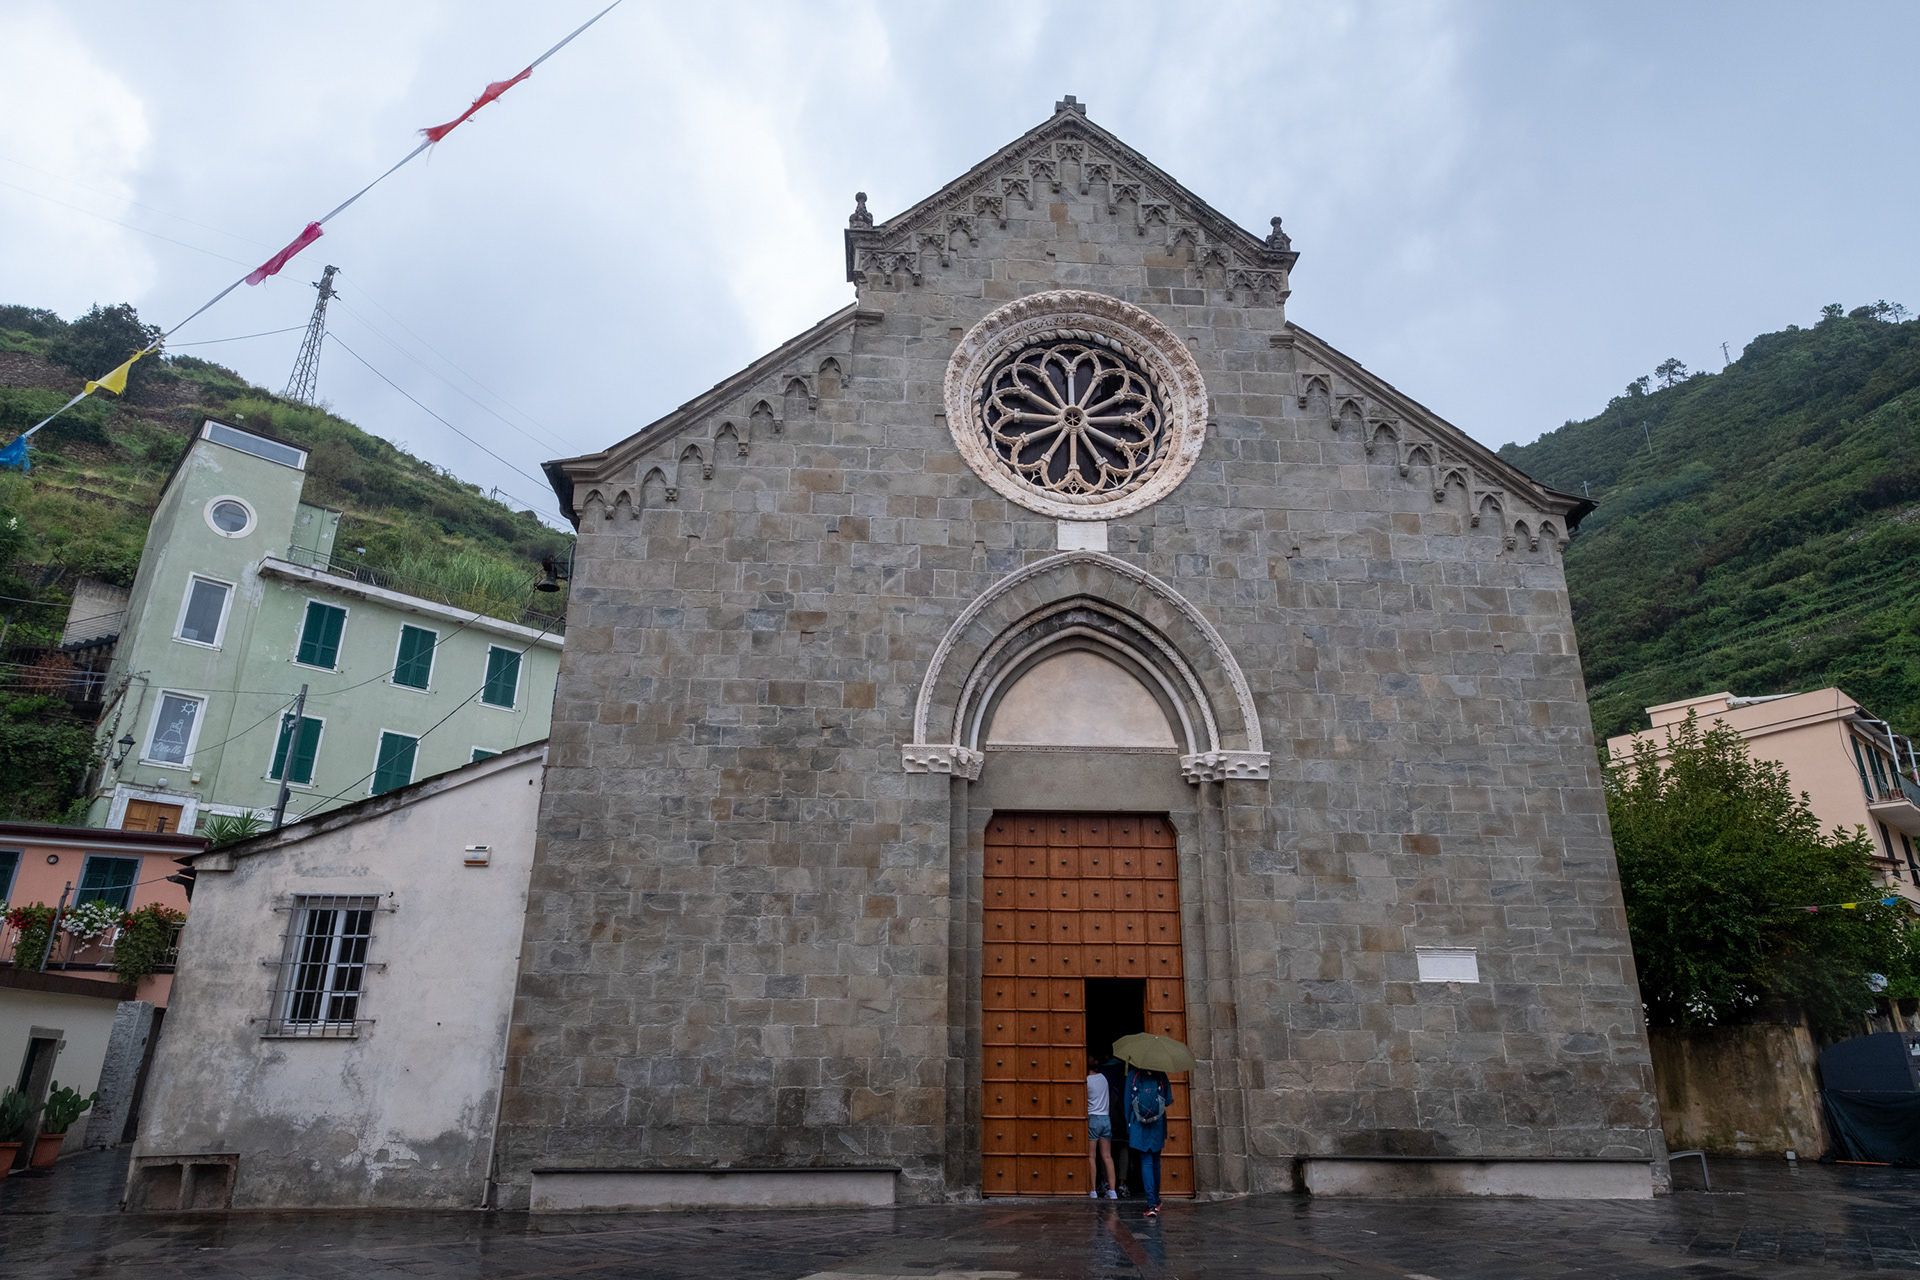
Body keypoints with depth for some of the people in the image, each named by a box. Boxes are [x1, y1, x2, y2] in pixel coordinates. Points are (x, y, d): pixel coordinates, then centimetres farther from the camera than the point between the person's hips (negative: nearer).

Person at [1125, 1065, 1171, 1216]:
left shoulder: (1132, 1075, -3)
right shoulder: (1161, 1076, -3)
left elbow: (1128, 1102, -2)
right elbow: (1168, 1101, 1)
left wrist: (1129, 1125, 6)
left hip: (1139, 1126, -1)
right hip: (1158, 1127, 2)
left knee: (1146, 1162, 0)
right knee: (1156, 1162, 17)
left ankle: (1152, 1203, -11)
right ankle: (1156, 1200, 25)